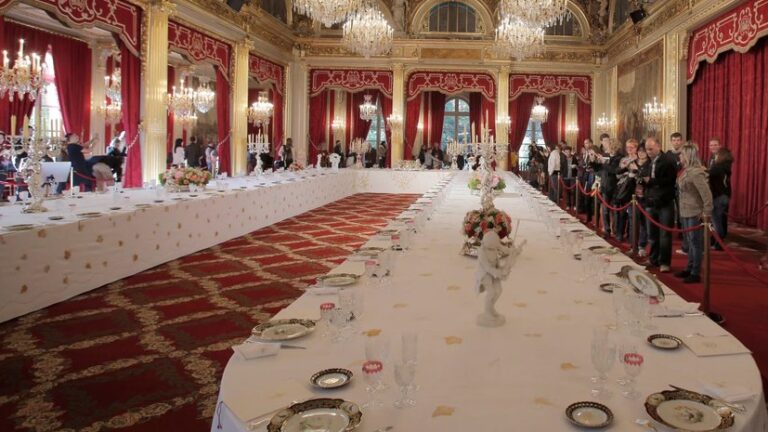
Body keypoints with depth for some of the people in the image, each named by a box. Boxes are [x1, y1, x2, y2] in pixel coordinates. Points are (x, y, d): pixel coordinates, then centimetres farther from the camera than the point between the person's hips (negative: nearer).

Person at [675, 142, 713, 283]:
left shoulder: (696, 172, -20)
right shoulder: (686, 170, 7)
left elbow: (706, 193, -23)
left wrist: (707, 213, -19)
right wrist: (681, 211, 13)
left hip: (695, 214, -9)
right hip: (685, 213, 9)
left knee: (696, 243, 0)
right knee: (690, 243, 17)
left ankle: (696, 274, 8)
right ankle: (689, 269, 29)